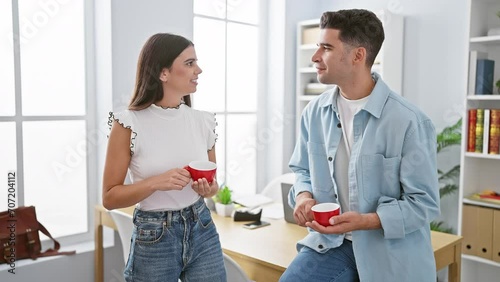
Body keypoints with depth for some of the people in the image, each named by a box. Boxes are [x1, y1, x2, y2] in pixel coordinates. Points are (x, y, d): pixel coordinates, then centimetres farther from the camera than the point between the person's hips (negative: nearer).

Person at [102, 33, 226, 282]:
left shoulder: (203, 121, -1)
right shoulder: (129, 124, -13)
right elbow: (109, 197, -9)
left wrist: (208, 188, -10)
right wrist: (156, 182, -23)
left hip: (202, 231, 4)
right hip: (153, 239, -3)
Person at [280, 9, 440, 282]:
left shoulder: (408, 121, -15)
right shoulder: (314, 111, 0)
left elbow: (424, 202, -12)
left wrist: (366, 221, -25)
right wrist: (303, 196, -8)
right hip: (330, 241, 3)